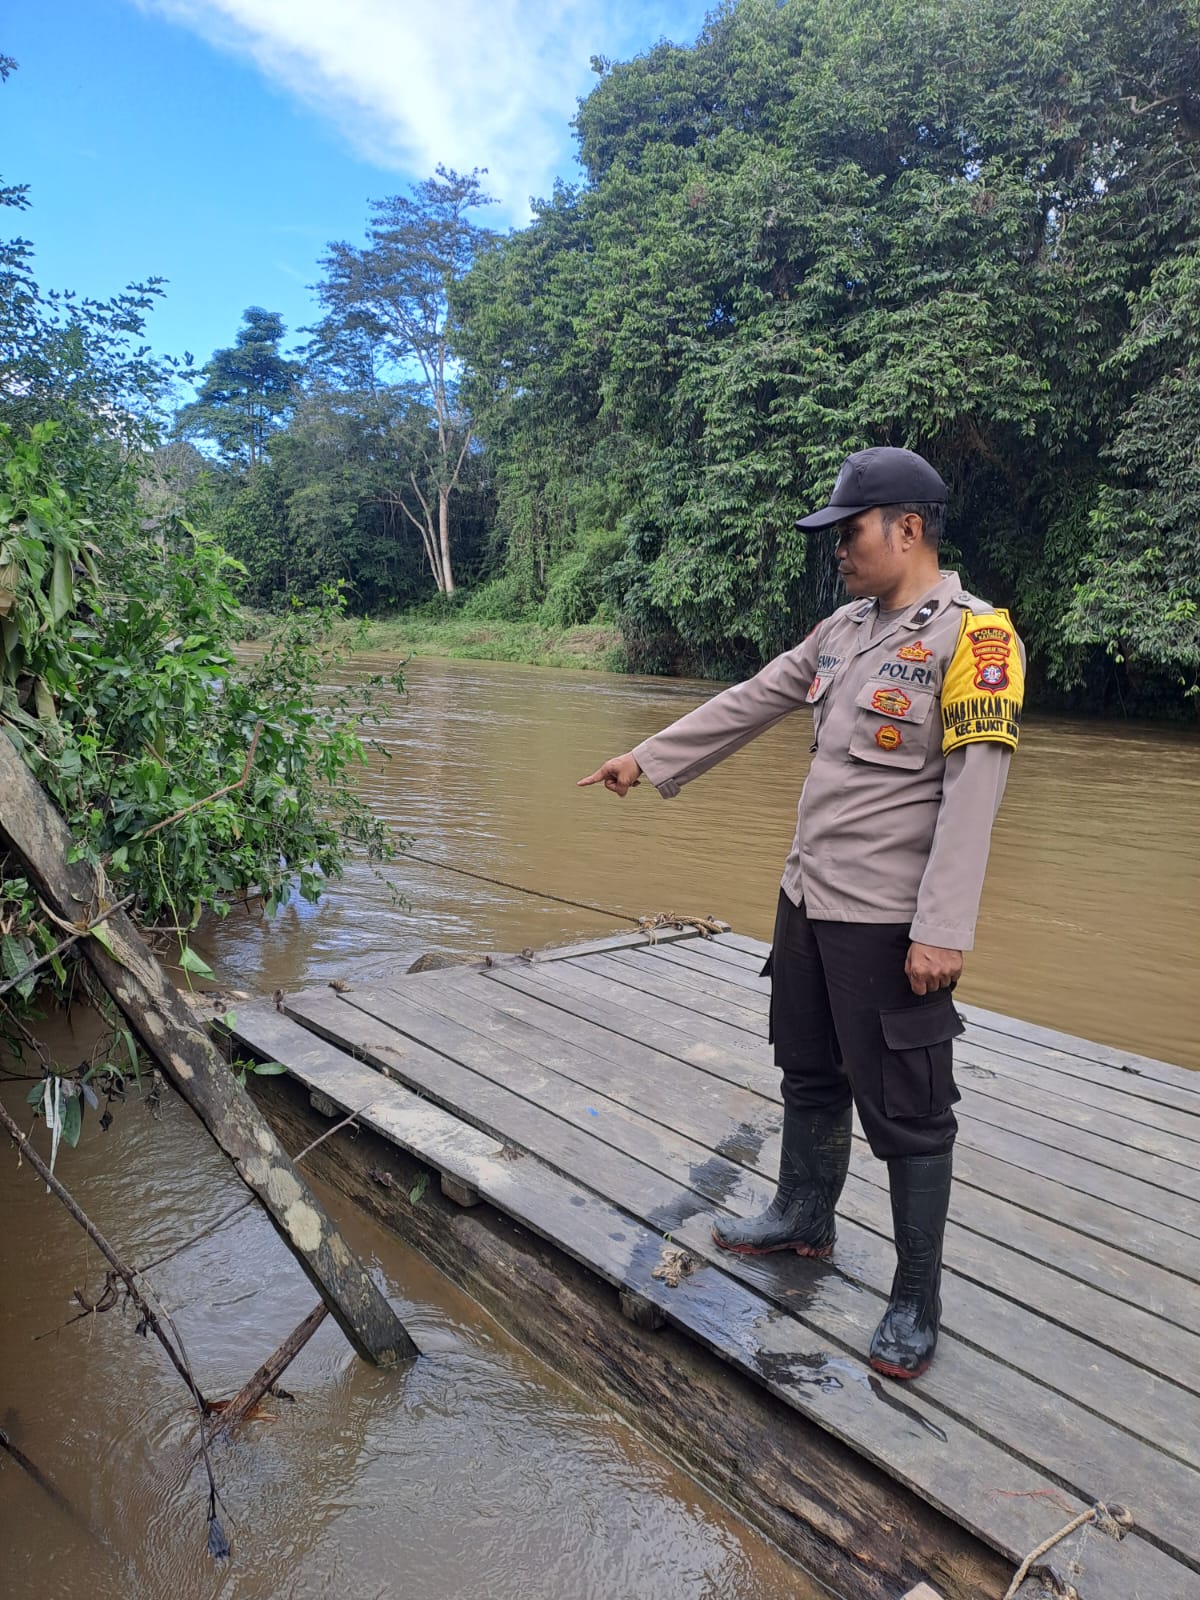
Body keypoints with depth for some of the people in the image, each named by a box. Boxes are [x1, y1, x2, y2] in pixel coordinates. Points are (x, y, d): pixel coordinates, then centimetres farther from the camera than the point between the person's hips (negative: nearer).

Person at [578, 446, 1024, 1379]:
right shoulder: (847, 629, 10)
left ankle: (917, 1304, 22)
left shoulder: (972, 637, -14)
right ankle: (805, 1219, 44)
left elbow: (972, 796, -20)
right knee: (811, 1075, 22)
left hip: (890, 924, -8)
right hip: (808, 900, 8)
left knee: (906, 1115, 4)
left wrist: (941, 931, -22)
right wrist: (647, 760, 18)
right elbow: (748, 703, 16)